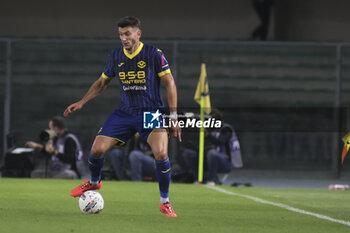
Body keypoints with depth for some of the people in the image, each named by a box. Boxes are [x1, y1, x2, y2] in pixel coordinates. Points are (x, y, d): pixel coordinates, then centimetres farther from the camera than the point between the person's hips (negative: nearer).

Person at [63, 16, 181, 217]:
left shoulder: (154, 54, -9)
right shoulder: (116, 56, 4)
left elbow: (170, 83, -5)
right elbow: (102, 83, 19)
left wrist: (173, 116, -9)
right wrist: (82, 102, 9)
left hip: (151, 112, -4)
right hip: (125, 113, 4)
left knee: (161, 154, -25)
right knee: (97, 150, -6)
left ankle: (165, 202, -6)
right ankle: (94, 182, 28)